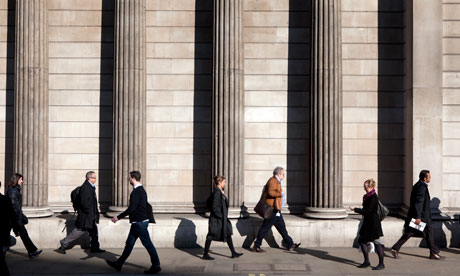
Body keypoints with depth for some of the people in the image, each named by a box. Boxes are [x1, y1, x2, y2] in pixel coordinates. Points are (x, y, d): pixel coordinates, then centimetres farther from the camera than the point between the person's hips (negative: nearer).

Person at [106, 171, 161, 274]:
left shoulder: (136, 192, -19)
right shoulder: (142, 190, 12)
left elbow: (131, 208, -25)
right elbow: (147, 206, 18)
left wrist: (118, 217, -19)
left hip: (139, 222, -10)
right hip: (140, 221, 10)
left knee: (147, 244, -3)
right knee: (129, 243, 16)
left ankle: (156, 266, 5)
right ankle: (119, 264, 25)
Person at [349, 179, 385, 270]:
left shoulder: (373, 198, -19)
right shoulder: (368, 196, 10)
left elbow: (367, 211, -21)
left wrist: (355, 209, -17)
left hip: (373, 223, -10)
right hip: (367, 222, 10)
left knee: (377, 242, -1)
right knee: (361, 240, 12)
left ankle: (381, 264, 10)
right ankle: (366, 261, 21)